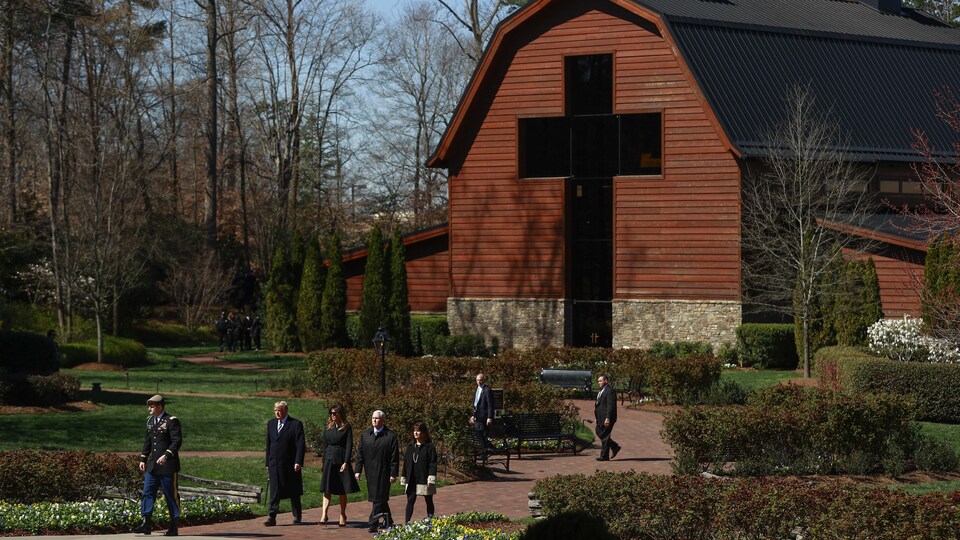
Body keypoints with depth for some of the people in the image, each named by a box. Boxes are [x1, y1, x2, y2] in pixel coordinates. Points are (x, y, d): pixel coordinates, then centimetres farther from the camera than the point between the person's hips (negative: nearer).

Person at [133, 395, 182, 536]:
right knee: (147, 493, -1)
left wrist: (166, 455, -26)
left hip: (168, 466, -7)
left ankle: (173, 527, 7)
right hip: (152, 465, 7)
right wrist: (143, 459, 14)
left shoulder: (171, 421, -10)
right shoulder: (150, 420, 13)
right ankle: (146, 523, -1)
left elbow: (177, 441, -16)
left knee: (171, 495, 1)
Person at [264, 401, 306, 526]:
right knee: (274, 492, -4)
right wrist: (268, 463, 12)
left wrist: (298, 462, -18)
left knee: (293, 492, 9)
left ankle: (297, 516, 24)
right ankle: (272, 518, -8)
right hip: (274, 464, 3)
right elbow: (268, 444, 15)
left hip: (290, 464, -3)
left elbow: (301, 445, -9)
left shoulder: (296, 424, -6)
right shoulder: (271, 424, 11)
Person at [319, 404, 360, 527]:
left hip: (342, 461, -3)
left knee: (342, 491, 5)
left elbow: (349, 446, -7)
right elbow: (325, 446, 13)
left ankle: (342, 516, 15)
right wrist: (324, 463, 10)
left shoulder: (347, 428, -2)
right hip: (330, 460, 3)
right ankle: (324, 515, -15)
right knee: (327, 489, -8)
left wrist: (346, 462, -16)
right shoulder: (328, 428, 10)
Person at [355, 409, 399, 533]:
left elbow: (395, 457, -5)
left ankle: (373, 524, -5)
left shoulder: (391, 436, -5)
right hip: (370, 472, 5)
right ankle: (388, 521, 29)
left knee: (379, 498, -7)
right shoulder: (365, 435, 8)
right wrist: (358, 470, 5)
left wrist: (393, 474, -9)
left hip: (383, 473, -5)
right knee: (381, 499, 14)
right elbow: (360, 453, 10)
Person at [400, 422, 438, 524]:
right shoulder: (411, 447, 10)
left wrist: (431, 478, -16)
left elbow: (433, 463, -9)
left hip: (424, 479, -4)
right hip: (412, 480, 4)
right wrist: (403, 478, 11)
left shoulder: (429, 446, -5)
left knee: (429, 501, 8)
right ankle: (406, 522, -4)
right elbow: (406, 463, 13)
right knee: (410, 501, -1)